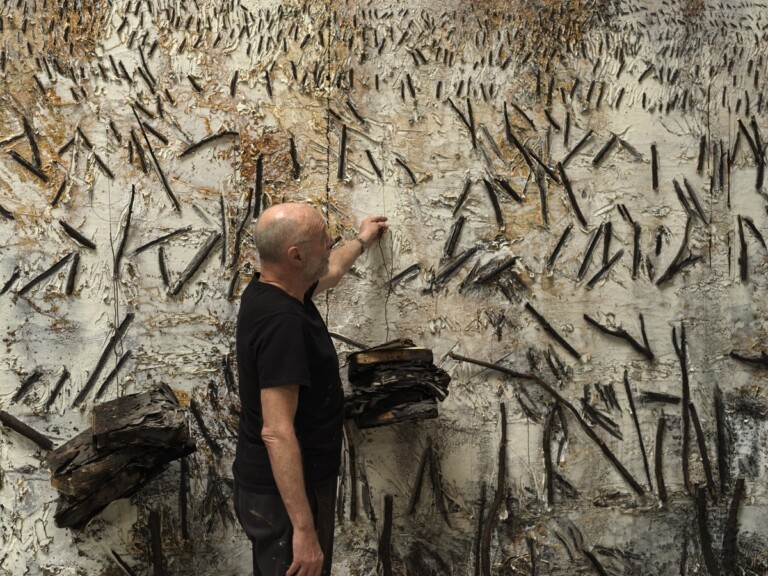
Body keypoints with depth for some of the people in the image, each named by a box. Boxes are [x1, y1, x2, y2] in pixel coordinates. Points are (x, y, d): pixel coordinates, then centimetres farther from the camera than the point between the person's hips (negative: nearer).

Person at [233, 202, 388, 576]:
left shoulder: (273, 291, 2)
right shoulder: (282, 322, -28)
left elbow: (328, 273, 27)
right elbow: (276, 432, -31)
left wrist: (361, 241, 44)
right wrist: (303, 528, -30)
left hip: (271, 486, 10)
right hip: (285, 494, -10)